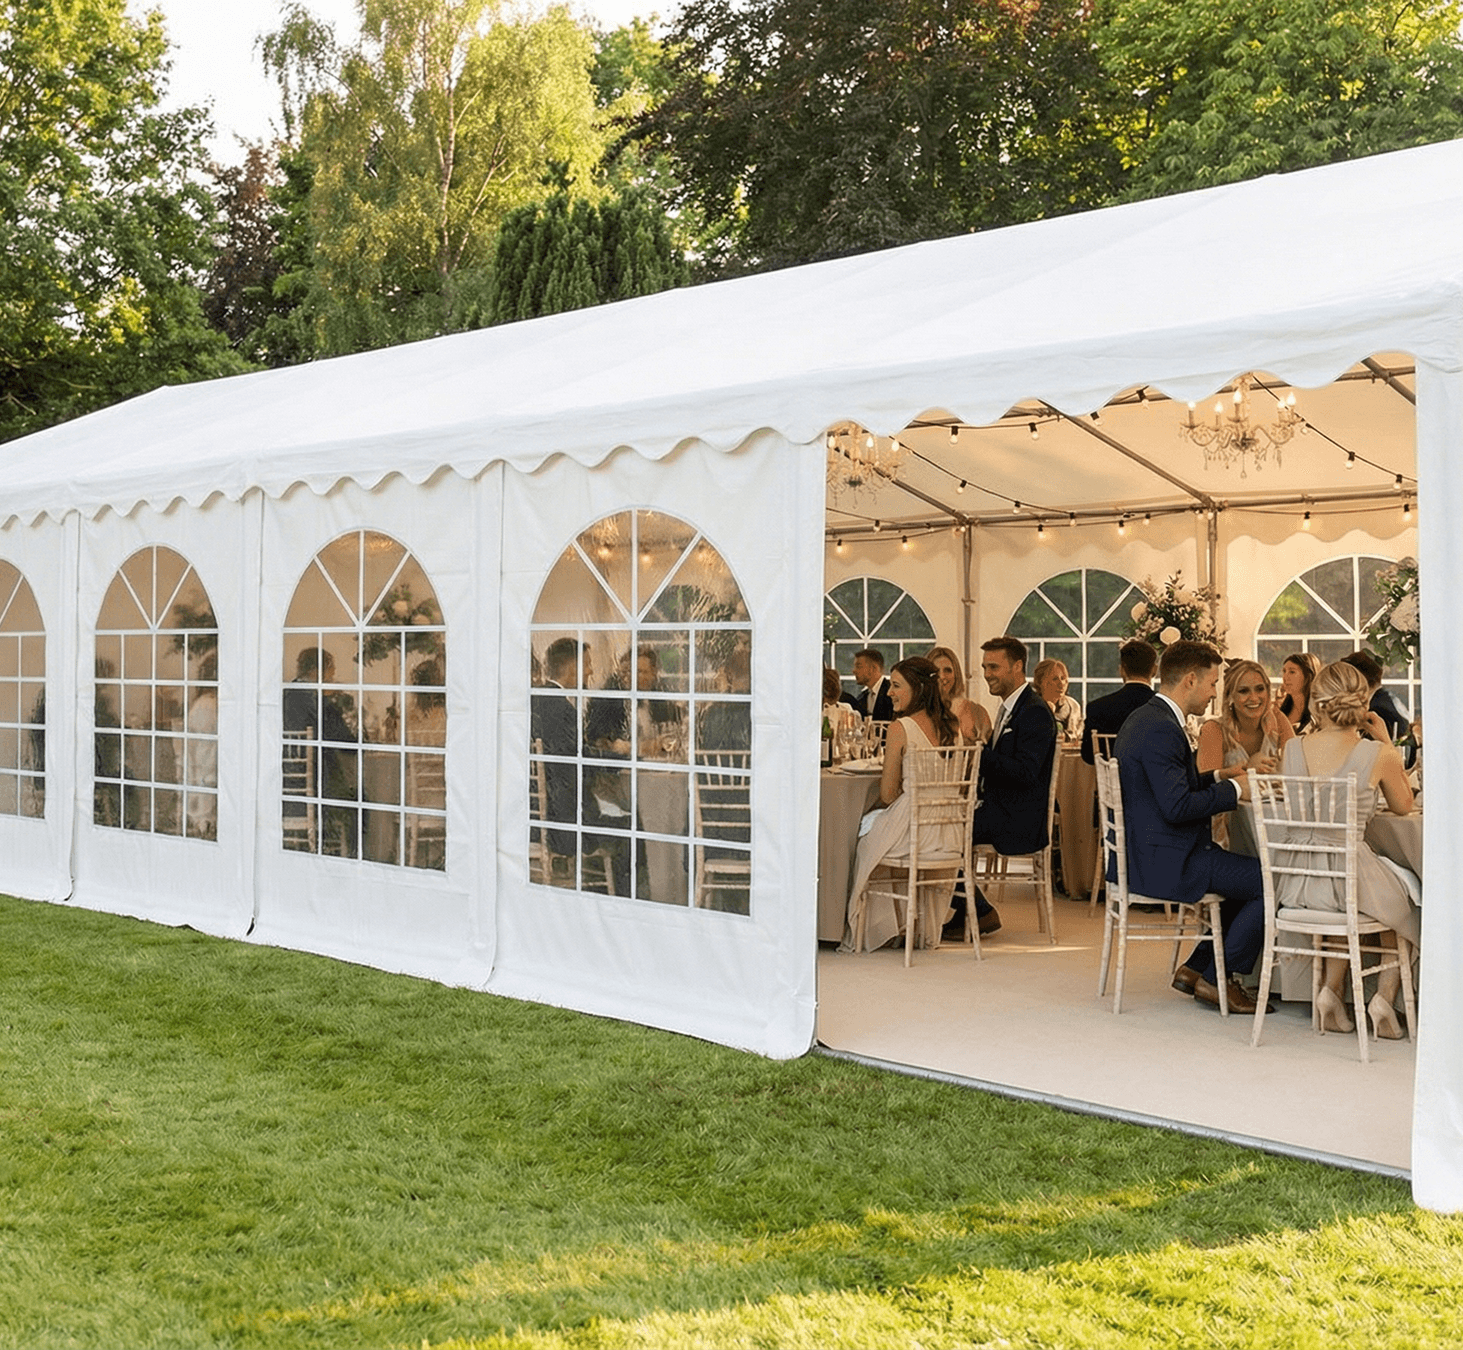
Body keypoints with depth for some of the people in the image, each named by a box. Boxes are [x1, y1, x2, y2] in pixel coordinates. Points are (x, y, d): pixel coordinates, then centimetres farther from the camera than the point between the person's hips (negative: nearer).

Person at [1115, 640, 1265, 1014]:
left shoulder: (1144, 718, 14)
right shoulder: (1161, 730, -20)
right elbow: (1177, 807, -26)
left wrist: (1218, 776, 15)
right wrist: (1233, 790, -14)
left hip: (1143, 854, 11)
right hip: (1166, 861, -11)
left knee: (1252, 874, 21)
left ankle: (1196, 967, 20)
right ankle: (1216, 979, 3)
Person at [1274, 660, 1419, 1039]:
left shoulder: (1292, 749, -2)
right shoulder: (1378, 754, -11)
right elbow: (1403, 807, 9)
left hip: (1296, 881, 4)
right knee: (1408, 895, 30)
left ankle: (1331, 990, 25)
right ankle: (1384, 997, 23)